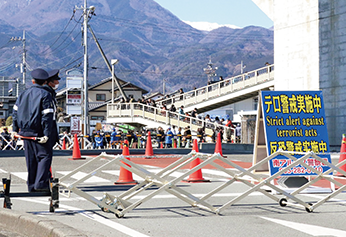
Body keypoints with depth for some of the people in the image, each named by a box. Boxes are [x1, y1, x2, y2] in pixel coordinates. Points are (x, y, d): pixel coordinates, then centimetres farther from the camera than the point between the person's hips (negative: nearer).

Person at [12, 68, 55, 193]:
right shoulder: (45, 95, -8)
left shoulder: (24, 94, 11)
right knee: (45, 155, -1)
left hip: (25, 131, 6)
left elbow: (16, 111, 12)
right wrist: (46, 134, -15)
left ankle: (31, 185, 15)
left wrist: (15, 129, 16)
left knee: (30, 159, 12)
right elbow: (47, 116, -14)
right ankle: (41, 183, -13)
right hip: (38, 133, -6)